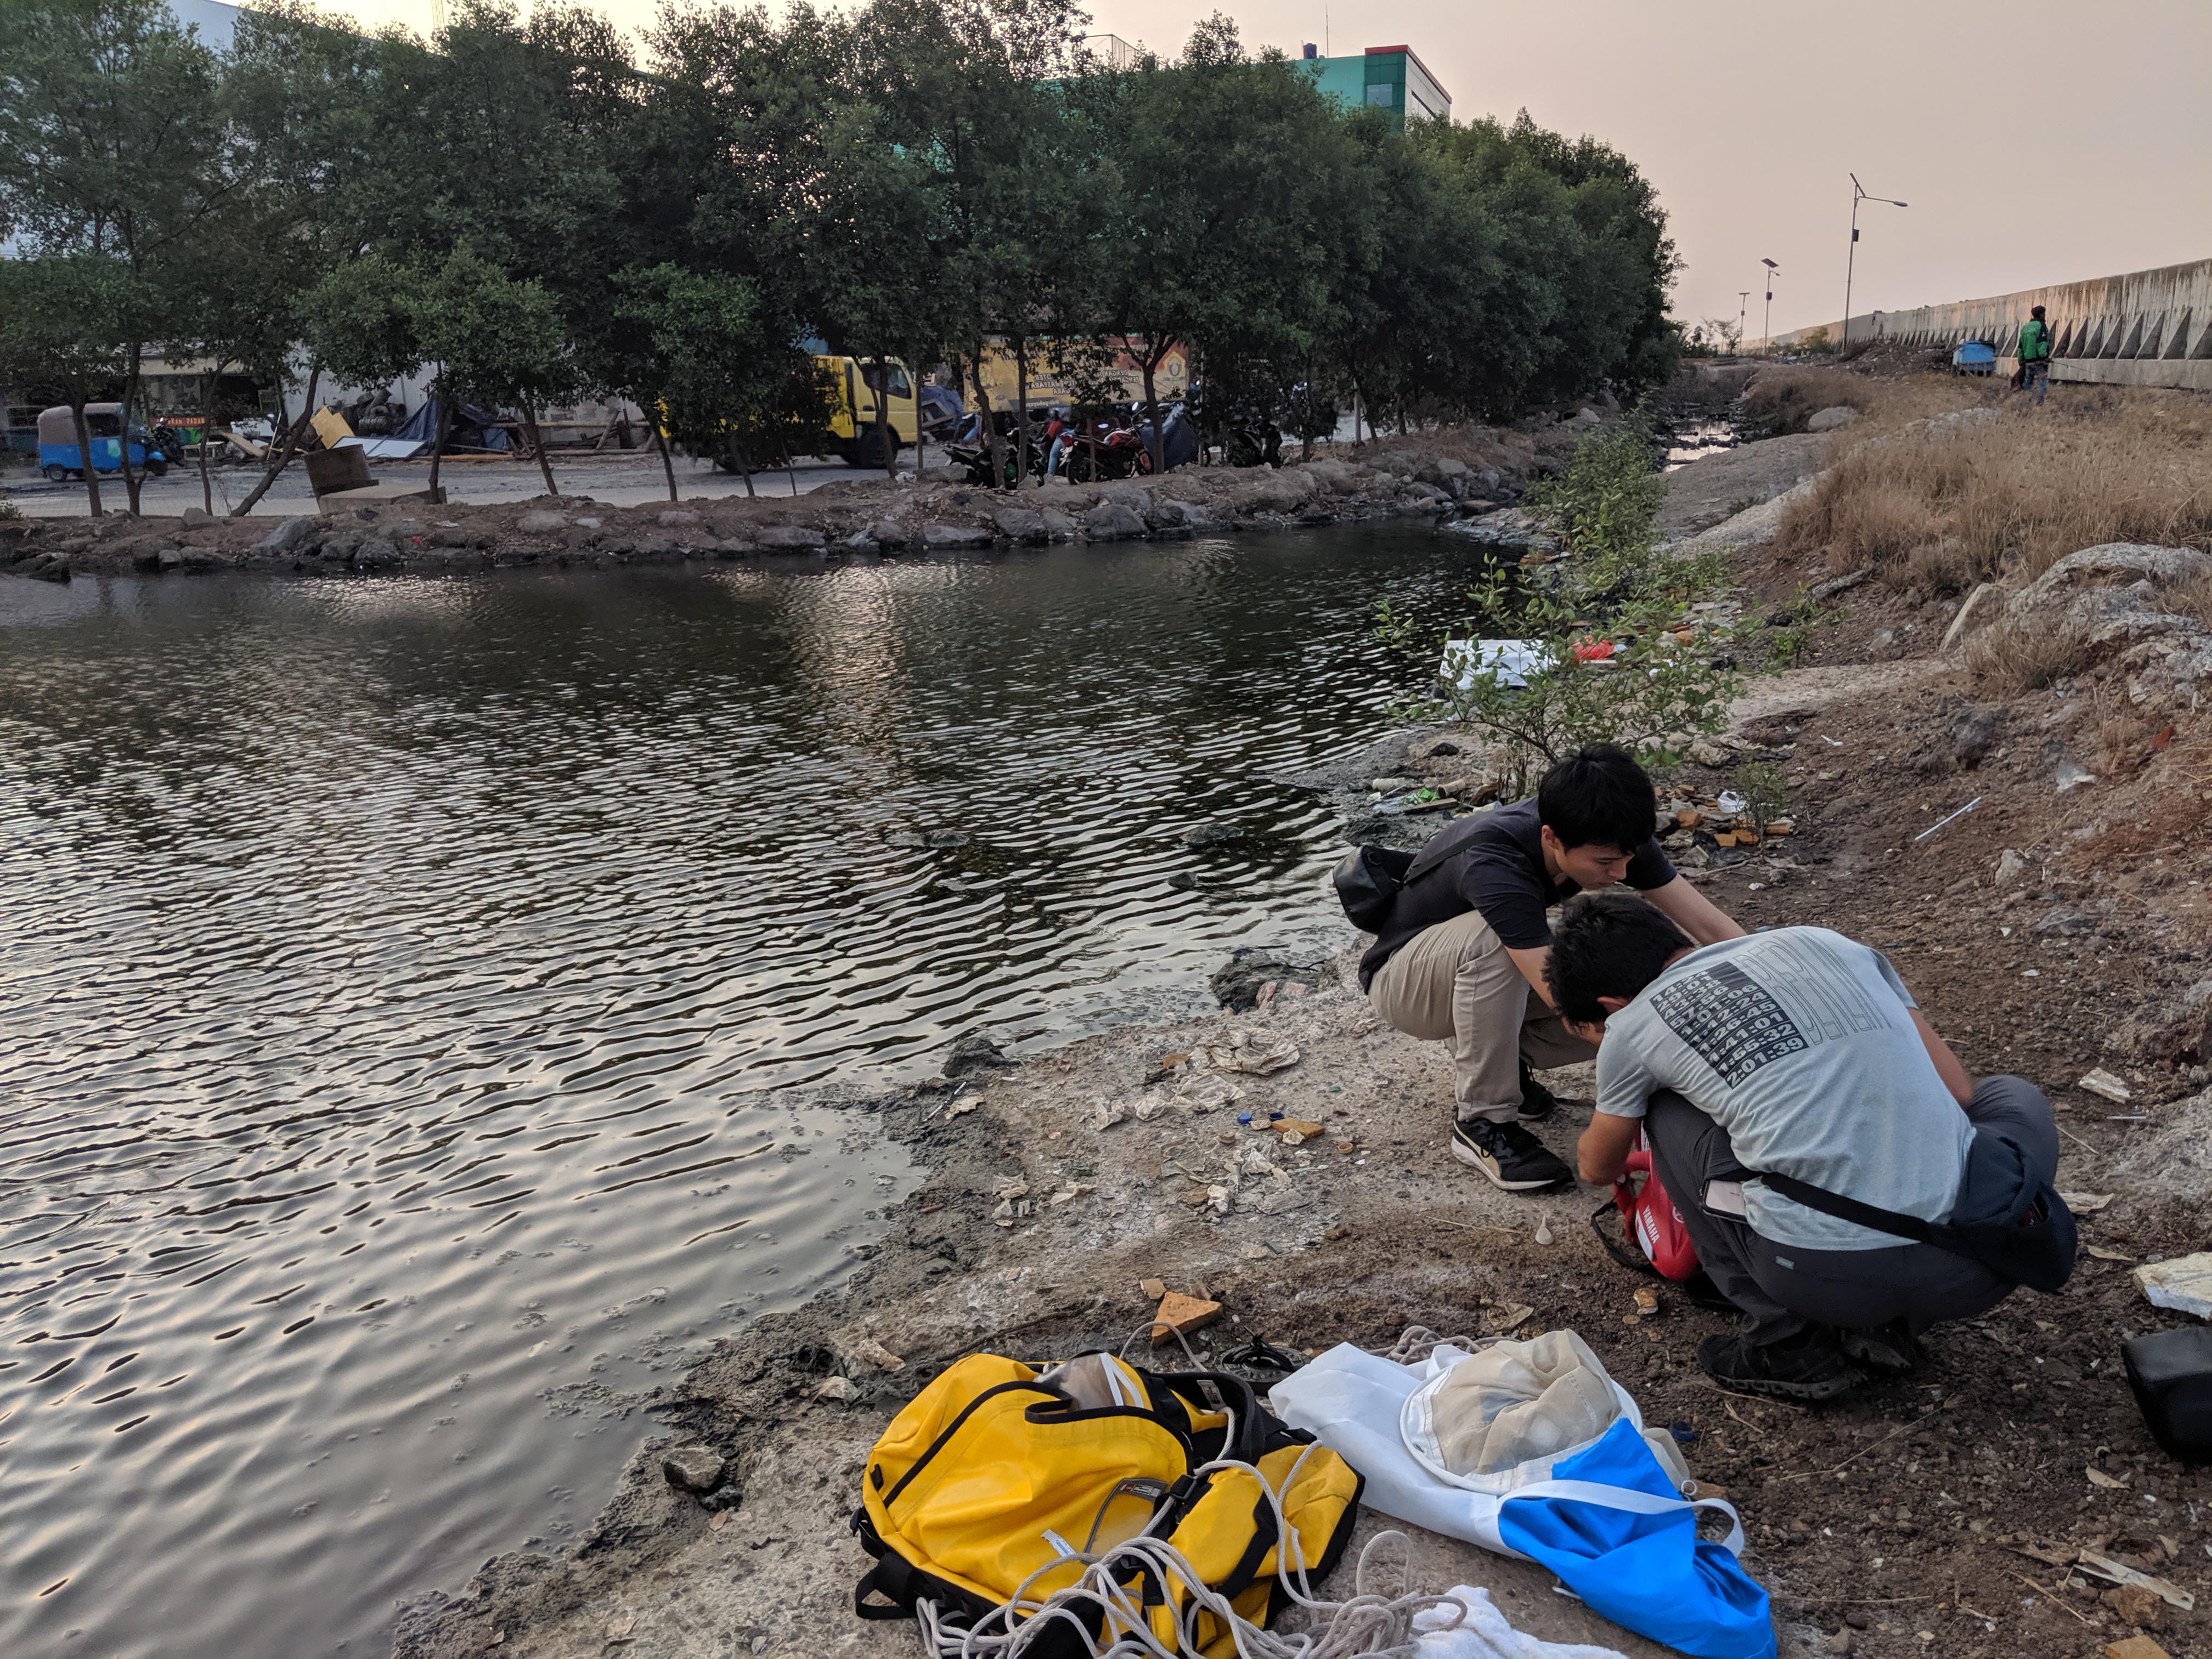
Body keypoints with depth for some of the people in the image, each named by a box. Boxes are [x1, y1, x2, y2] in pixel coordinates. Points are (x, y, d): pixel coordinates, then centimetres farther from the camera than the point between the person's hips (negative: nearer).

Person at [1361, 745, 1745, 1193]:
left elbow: (1711, 927, -15)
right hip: (1401, 978, -6)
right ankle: (1481, 1121, -22)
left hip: (1481, 973, 6)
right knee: (1494, 938, -39)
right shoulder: (1495, 864, -38)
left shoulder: (1608, 839, -18)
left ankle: (1486, 1056, 5)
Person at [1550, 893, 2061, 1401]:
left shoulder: (1633, 1025, 9)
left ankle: (1789, 1344, 15)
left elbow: (1599, 1168, 28)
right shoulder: (1821, 942, 17)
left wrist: (1590, 1151, 53)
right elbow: (1956, 1092, 18)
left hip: (1823, 1278, -3)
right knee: (2018, 1098, 35)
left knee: (1669, 1112, 21)